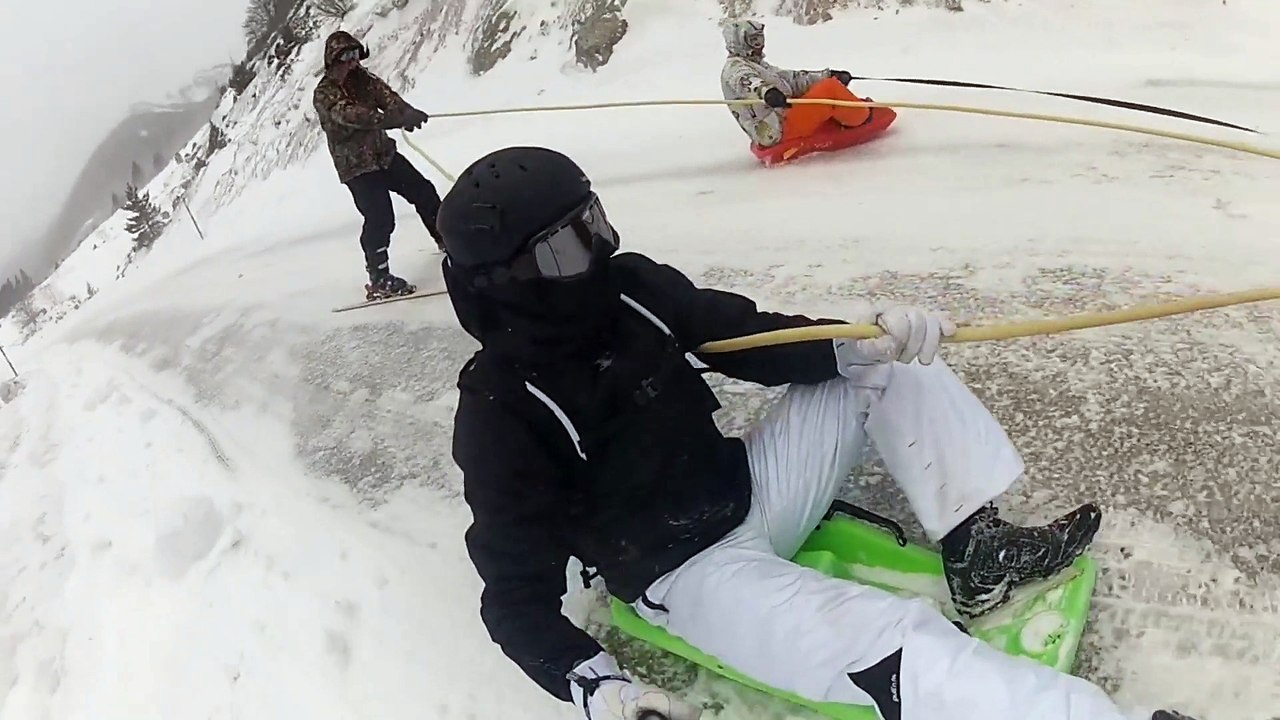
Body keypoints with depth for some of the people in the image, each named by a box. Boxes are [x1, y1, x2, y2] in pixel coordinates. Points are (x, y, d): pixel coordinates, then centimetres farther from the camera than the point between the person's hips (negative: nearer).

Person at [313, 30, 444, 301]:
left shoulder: (363, 78, 4)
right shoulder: (324, 95, -16)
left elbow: (387, 96, -13)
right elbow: (352, 115, -33)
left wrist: (408, 112, -37)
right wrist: (398, 118, -45)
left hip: (385, 154, 7)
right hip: (357, 167, -7)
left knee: (423, 192, 13)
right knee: (380, 218, -16)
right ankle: (379, 280, -5)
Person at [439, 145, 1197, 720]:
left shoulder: (632, 287, -5)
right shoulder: (502, 412, -21)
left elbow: (753, 341, 1)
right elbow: (518, 593, -18)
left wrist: (860, 342, -18)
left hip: (749, 487, 7)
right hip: (691, 572, -7)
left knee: (889, 366, 2)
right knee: (888, 645, -30)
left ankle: (977, 549, -1)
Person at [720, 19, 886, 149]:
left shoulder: (758, 65, 26)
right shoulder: (734, 68, -5)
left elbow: (792, 79, 21)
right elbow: (747, 83, -29)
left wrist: (828, 75, 13)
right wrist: (767, 92, -51)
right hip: (778, 131, -11)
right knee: (830, 89, -12)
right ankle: (863, 116, 7)